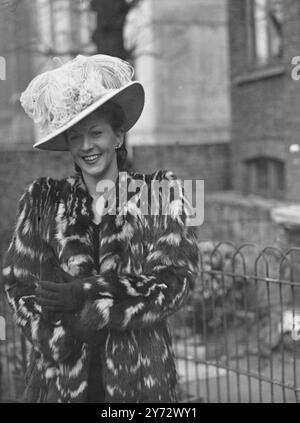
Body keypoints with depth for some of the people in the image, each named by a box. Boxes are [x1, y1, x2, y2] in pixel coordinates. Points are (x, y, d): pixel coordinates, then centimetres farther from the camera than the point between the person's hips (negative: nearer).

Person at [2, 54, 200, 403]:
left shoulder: (160, 191, -1)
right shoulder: (42, 201, 3)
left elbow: (176, 282, -8)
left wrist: (87, 294, -17)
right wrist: (60, 335, -17)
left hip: (142, 374, 0)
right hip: (59, 374, 1)